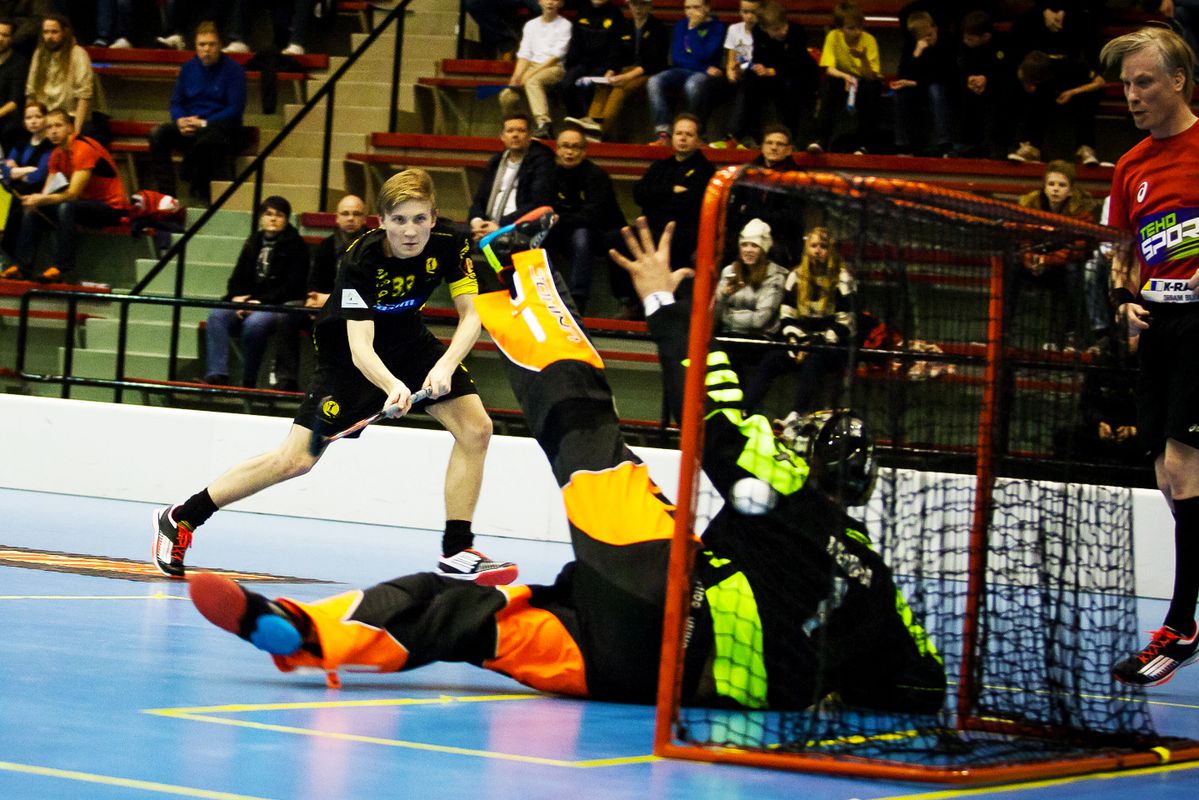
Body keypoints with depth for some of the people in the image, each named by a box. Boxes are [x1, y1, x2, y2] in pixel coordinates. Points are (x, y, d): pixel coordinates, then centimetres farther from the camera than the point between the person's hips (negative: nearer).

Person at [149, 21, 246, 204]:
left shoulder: (233, 69, -3)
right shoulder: (188, 69, 12)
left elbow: (236, 108, -9)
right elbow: (176, 103, 13)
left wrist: (204, 123, -18)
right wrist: (181, 121, -11)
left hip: (221, 126, -5)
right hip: (189, 125, 5)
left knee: (208, 138, -41)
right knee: (157, 134, -23)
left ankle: (198, 189, -22)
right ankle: (166, 192, -25)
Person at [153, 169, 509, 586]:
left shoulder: (449, 244, -22)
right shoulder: (361, 259, -33)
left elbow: (470, 316, -18)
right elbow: (360, 348, -39)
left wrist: (445, 365, -38)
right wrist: (392, 386, -59)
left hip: (408, 342, 5)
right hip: (349, 353, -5)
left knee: (476, 429, -14)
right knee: (297, 459, -10)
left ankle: (456, 552, -4)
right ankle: (180, 519, 3)